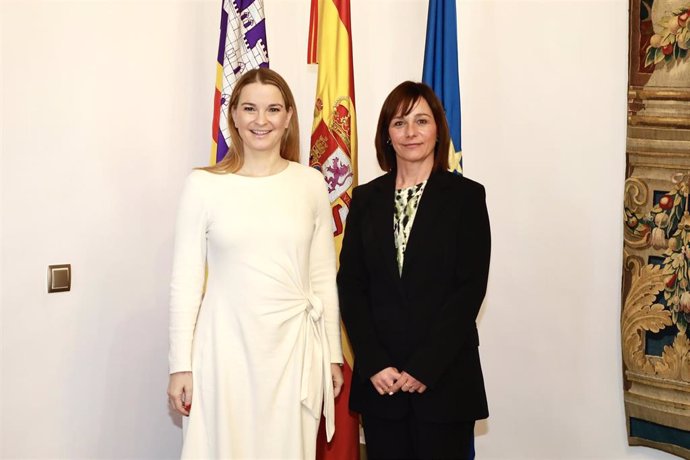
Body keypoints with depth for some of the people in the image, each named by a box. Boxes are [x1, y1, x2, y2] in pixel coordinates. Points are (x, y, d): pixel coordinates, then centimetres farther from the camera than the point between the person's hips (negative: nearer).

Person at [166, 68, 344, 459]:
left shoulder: (312, 184, 3)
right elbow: (186, 281, -1)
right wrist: (181, 364, -2)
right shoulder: (204, 185, -3)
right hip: (227, 345, -1)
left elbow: (324, 276, 8)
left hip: (294, 347, 2)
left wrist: (333, 354, 9)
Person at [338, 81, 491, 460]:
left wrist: (425, 368, -12)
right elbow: (350, 285, 4)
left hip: (445, 378, -2)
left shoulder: (466, 196, 0)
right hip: (379, 380, 3)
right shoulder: (366, 199, 8)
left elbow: (471, 288, -6)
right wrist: (374, 364, -7)